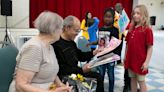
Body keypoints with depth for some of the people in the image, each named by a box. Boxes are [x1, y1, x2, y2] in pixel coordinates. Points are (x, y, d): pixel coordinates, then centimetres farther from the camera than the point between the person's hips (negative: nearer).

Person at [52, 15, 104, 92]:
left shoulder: (71, 42, 11)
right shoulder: (57, 45, -22)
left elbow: (80, 56, 19)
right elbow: (62, 69, -25)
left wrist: (93, 53, 4)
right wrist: (81, 70, -25)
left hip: (76, 72, 10)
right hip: (65, 76, -10)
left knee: (98, 77, 4)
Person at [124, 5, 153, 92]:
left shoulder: (147, 30, -13)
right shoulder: (131, 29, 6)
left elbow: (150, 47, -13)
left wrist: (147, 62, -17)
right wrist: (125, 57, 11)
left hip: (140, 61, -6)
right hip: (131, 60, 6)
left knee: (141, 81, 7)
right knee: (133, 79, 17)